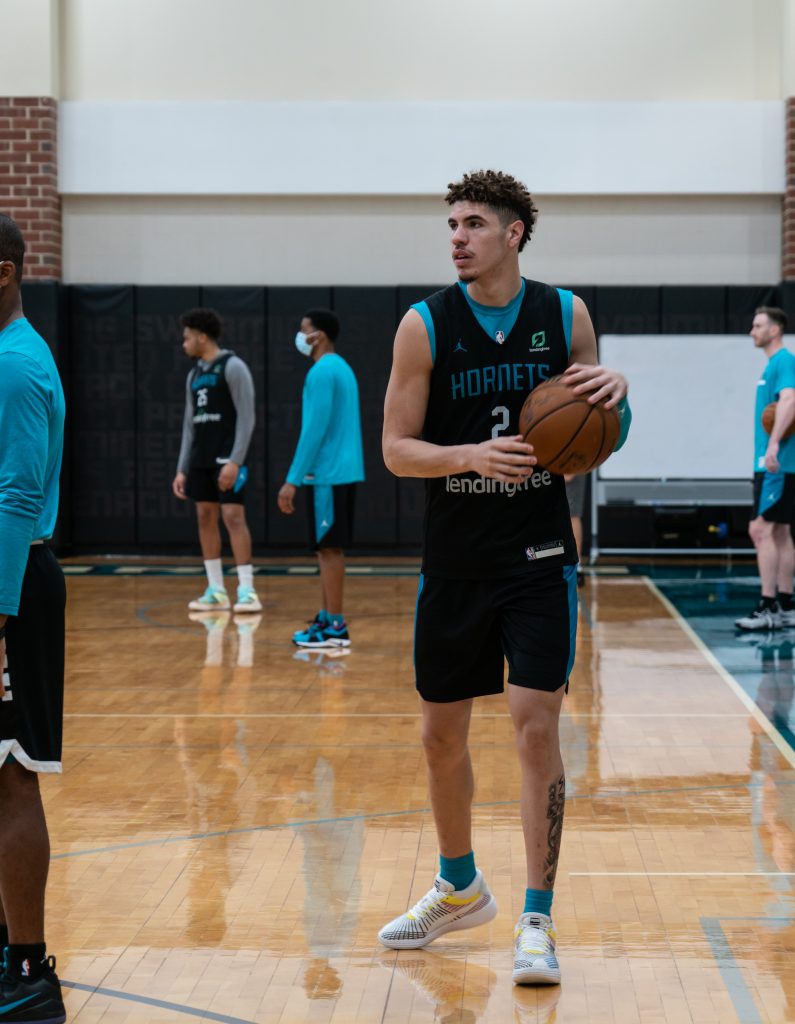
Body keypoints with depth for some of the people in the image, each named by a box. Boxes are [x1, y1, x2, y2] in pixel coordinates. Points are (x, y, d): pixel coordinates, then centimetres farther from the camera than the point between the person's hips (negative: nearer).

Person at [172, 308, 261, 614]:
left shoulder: (233, 367, -8)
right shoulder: (194, 374, 15)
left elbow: (246, 418, -13)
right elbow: (190, 424, 17)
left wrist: (235, 461, -20)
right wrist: (182, 469, 12)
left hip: (227, 458, -8)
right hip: (201, 460, 8)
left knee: (233, 516, -12)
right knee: (205, 517, 6)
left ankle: (246, 589, -12)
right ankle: (216, 591, 10)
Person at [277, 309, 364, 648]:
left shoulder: (322, 371, -14)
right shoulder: (341, 368, 16)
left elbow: (314, 429, -20)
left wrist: (292, 480, -18)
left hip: (328, 474, -10)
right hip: (341, 472, 10)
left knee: (329, 548, -6)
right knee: (328, 547, 13)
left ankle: (335, 627, -4)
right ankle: (326, 619, 18)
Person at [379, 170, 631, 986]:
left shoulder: (565, 315, -1)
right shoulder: (425, 325, -5)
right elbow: (396, 450, -6)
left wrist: (614, 397, -12)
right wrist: (471, 456, -23)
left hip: (539, 558, -1)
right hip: (454, 564, 1)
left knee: (536, 728, -8)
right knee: (441, 734, 11)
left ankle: (537, 922, 2)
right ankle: (460, 889, 34)